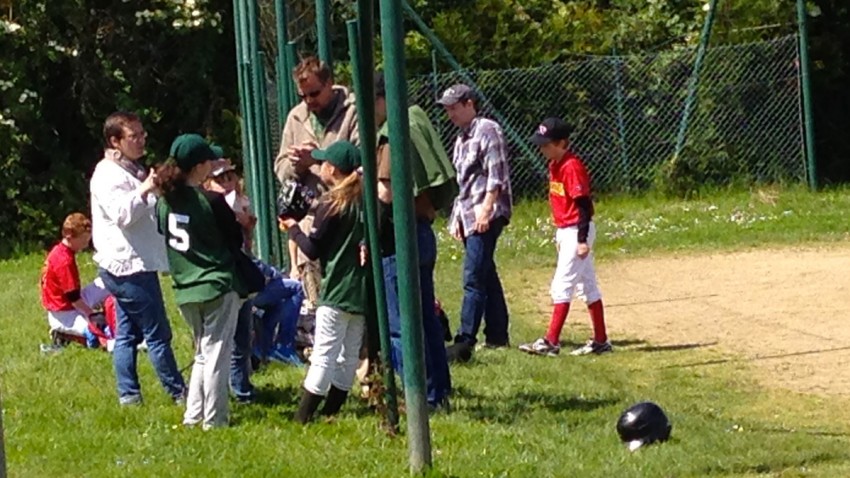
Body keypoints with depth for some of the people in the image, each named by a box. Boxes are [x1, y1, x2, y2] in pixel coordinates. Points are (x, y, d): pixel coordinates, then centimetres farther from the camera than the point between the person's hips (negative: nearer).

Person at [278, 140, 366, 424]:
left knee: (324, 356, -7)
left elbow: (313, 250, -8)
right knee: (349, 356, 11)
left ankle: (302, 418, -8)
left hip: (337, 291, -6)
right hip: (363, 291, 6)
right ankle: (331, 413, 15)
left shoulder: (332, 204, -11)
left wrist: (293, 229, 5)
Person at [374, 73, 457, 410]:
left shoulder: (393, 136, -15)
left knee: (400, 325, -4)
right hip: (422, 231, 10)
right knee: (426, 318, 15)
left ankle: (421, 397, -3)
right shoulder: (414, 127, 14)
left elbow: (386, 193, -24)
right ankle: (439, 392, 20)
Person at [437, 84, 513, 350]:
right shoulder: (461, 140, 21)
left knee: (474, 279, -13)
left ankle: (465, 339, -17)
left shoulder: (487, 130, -6)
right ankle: (497, 336, 14)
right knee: (487, 277, 11)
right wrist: (456, 218, 16)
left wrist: (486, 209, -19)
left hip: (486, 216, -9)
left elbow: (497, 174, -14)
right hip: (469, 218, 9)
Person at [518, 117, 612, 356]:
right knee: (588, 286, 12)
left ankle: (551, 342, -11)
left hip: (577, 231, -10)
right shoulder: (555, 165, 10)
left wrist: (582, 240, -22)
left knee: (562, 285, -10)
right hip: (565, 231, 10)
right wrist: (560, 235, 23)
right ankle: (601, 341, 16)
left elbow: (584, 205, -20)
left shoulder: (572, 167, -18)